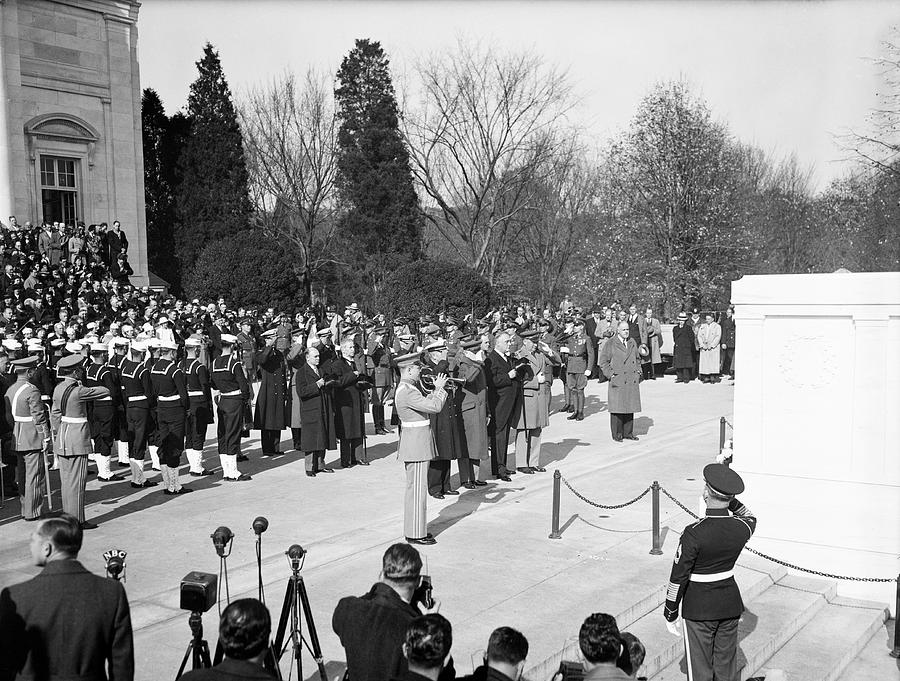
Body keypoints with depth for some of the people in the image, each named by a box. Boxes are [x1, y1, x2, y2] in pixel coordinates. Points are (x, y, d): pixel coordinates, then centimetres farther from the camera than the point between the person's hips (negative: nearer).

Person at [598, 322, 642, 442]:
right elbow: (603, 362, -1)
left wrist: (638, 371, 14)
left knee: (630, 407, 7)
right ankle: (617, 434, 5)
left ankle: (628, 433, 16)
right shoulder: (610, 344, -1)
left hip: (632, 381, 5)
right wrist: (611, 374, -10)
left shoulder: (632, 343, 15)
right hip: (617, 381, -5)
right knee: (617, 408, -3)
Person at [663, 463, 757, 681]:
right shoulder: (741, 528, -11)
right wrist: (731, 501, 7)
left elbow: (678, 577, -17)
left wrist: (670, 614, -6)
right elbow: (751, 519, 18)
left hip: (699, 609, -5)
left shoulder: (693, 534, -25)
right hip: (730, 605, 5)